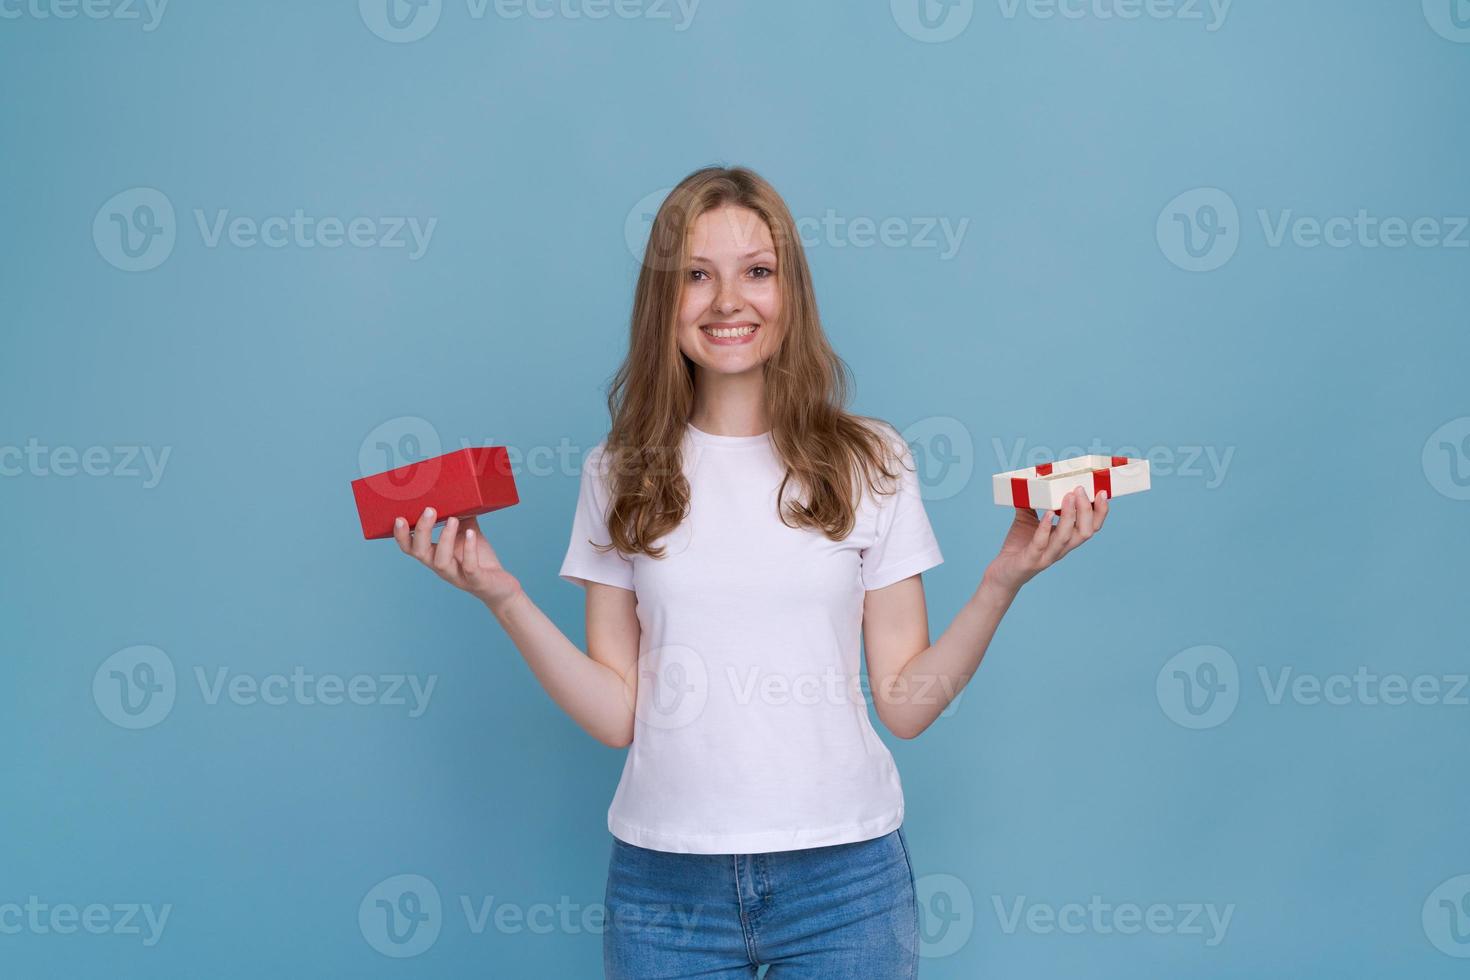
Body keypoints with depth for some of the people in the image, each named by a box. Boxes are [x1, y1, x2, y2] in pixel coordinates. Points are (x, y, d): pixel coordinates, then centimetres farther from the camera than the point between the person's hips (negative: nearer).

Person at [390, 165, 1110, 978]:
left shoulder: (868, 462, 0)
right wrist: (504, 598, -12)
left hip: (843, 873, 0)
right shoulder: (619, 475, 2)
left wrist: (1002, 582, -13)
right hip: (663, 874, 1)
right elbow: (616, 715, -2)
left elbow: (905, 703, -2)